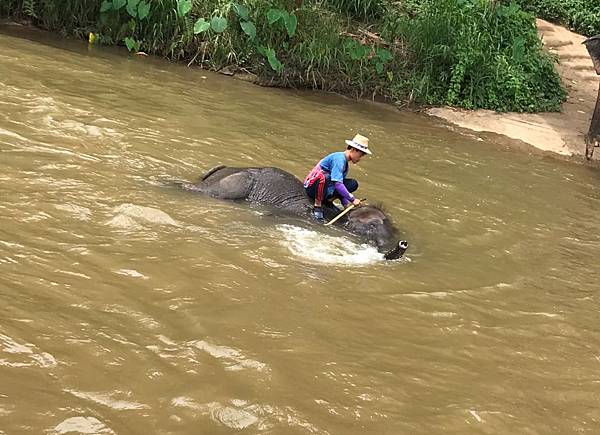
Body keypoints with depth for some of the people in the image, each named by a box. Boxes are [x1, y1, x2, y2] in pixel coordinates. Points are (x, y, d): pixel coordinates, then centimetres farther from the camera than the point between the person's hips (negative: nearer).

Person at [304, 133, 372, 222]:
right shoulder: (339, 159, -20)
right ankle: (317, 207, -26)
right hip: (312, 187, -9)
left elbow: (341, 184, 12)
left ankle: (329, 200, 2)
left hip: (325, 188, 9)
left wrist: (346, 204, 1)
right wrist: (352, 199, -24)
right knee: (323, 176, -42)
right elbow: (337, 184, -28)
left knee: (353, 184, 0)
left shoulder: (345, 164, 11)